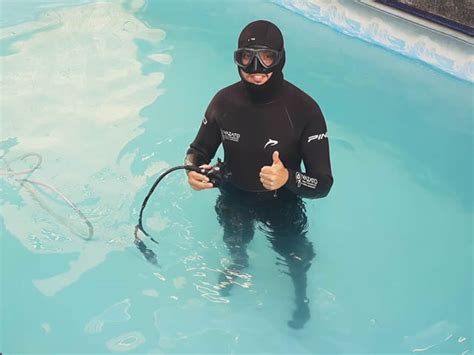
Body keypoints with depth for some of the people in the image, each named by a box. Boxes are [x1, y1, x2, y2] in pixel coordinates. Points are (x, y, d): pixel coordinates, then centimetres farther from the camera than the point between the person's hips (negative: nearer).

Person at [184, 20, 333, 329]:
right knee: (234, 241, 27)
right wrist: (194, 171, -29)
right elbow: (199, 150, -4)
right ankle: (239, 262, 65)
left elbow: (323, 183, -27)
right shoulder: (224, 100, -20)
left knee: (297, 258, 10)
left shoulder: (304, 110, -29)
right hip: (234, 195, 3)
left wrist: (288, 178, -49)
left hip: (282, 202, -2)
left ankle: (301, 293, 47)